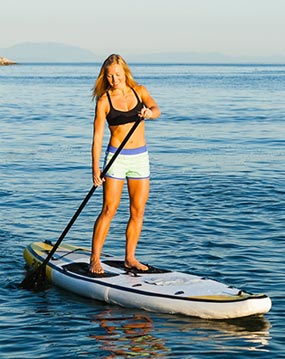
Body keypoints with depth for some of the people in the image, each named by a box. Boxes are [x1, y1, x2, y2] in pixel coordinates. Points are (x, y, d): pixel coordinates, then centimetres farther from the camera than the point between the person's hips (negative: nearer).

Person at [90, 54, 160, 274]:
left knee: (138, 211, 5)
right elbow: (97, 137, -8)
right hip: (116, 157, -3)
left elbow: (156, 110, -14)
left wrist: (149, 112, -39)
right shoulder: (104, 101, -5)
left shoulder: (139, 91, 3)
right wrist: (96, 169, -15)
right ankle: (95, 259, 0)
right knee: (109, 210, -6)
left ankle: (130, 258, 15)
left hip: (140, 157, 3)